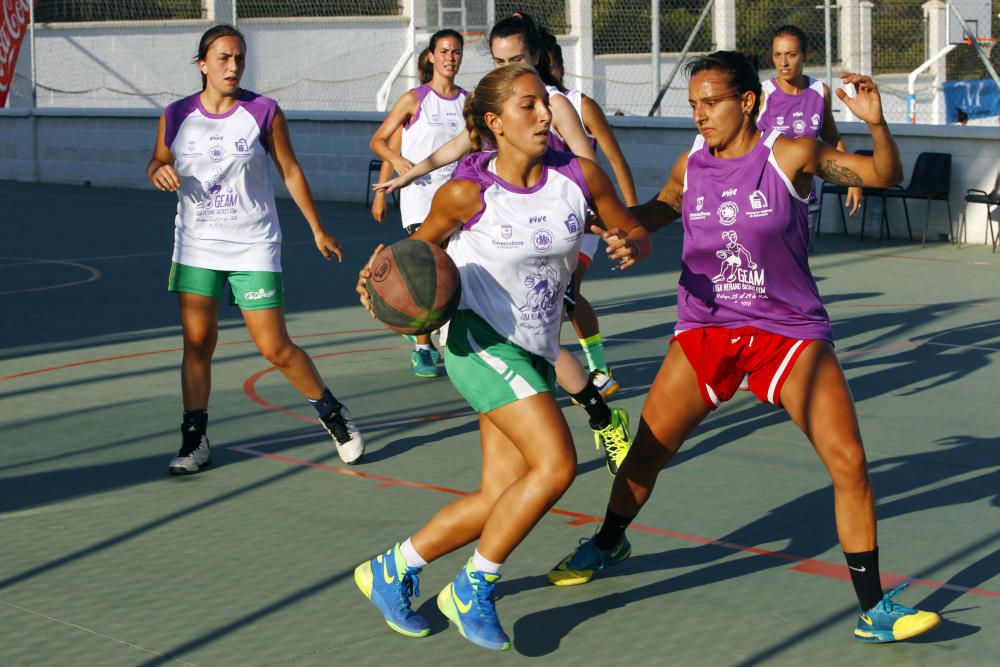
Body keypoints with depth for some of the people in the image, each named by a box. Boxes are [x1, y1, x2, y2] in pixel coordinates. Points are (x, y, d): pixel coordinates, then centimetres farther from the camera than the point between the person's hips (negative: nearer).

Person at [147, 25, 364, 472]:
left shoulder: (264, 112, -6)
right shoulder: (177, 116, -1)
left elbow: (290, 171, 2)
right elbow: (158, 162, 14)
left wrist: (317, 230, 6)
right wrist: (159, 171, -11)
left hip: (253, 247, -2)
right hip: (196, 246, 2)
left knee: (275, 347, -4)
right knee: (196, 343, 0)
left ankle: (333, 415, 18)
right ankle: (195, 441, 11)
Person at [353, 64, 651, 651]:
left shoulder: (580, 175, -4)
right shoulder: (467, 193, -13)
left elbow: (636, 232, 9)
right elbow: (422, 245, 4)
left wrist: (629, 246, -15)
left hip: (535, 351, 6)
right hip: (479, 338, -6)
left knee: (501, 499, 5)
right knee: (556, 464, -21)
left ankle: (392, 569, 24)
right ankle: (474, 589, -4)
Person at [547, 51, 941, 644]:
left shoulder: (791, 155, -10)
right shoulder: (691, 166, 1)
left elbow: (886, 176, -11)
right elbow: (654, 214, 20)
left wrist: (876, 122, -29)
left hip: (791, 331, -3)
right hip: (706, 330, 3)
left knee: (849, 462, -11)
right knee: (647, 451, 4)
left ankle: (874, 611, 0)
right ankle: (609, 545, 34)